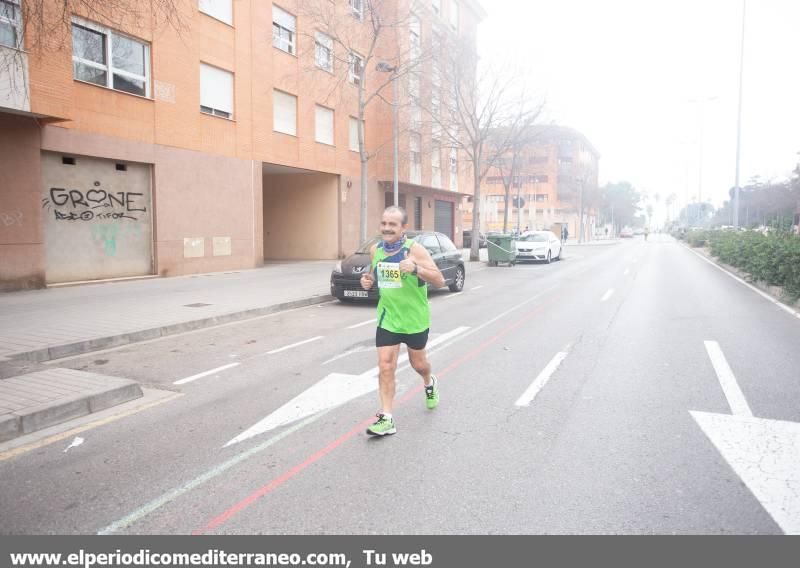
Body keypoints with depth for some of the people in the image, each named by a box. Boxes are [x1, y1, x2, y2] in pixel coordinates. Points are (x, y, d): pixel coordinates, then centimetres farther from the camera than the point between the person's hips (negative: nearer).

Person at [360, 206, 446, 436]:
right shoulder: (376, 249, -3)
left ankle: (429, 384, 51)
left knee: (417, 363, 16)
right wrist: (368, 280, -8)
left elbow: (440, 281, -22)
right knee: (385, 366, -5)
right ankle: (386, 419, 2)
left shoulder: (415, 249, -18)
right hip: (387, 319, 3)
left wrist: (415, 268, -39)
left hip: (415, 319, -3)